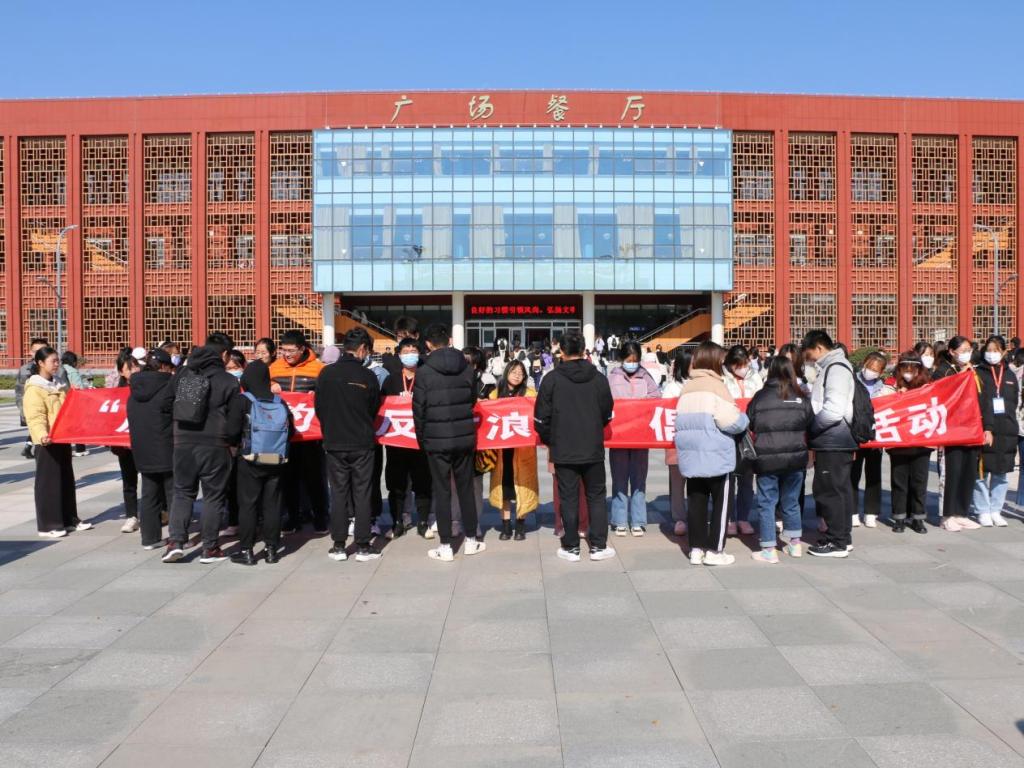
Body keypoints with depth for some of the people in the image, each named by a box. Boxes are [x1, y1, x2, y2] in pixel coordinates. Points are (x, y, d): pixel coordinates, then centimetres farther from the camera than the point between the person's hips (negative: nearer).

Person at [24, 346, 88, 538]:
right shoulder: (34, 389, -12)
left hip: (63, 439, 8)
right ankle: (47, 525, 4)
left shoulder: (59, 385, 13)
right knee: (48, 482, -3)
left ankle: (70, 520, 22)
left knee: (67, 480, 13)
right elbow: (35, 417, -22)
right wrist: (42, 435, -37)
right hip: (47, 442, -8)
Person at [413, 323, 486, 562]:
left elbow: (419, 410, -5)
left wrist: (421, 439, 7)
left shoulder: (424, 372, -9)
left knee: (442, 491, 4)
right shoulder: (467, 368, 1)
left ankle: (446, 547, 8)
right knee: (466, 488, 14)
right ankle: (471, 540, 22)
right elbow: (473, 400, 9)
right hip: (464, 437, 3)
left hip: (436, 440, -3)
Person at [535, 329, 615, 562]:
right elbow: (607, 414, 7)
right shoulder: (598, 378, -2)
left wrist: (549, 440, 11)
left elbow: (541, 417, -6)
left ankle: (571, 547, 12)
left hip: (563, 450, -2)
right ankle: (598, 546, 15)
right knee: (596, 497, 12)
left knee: (569, 499, 6)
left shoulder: (551, 379, -9)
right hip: (593, 449, 2)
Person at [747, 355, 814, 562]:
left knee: (766, 502, 5)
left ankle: (769, 550, 5)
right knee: (791, 501, 17)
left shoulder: (760, 397, -4)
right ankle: (795, 544, 28)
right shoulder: (801, 397, 1)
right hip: (795, 457, 3)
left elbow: (749, 425, 3)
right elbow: (811, 425, 6)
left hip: (767, 458, -3)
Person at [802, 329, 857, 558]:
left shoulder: (836, 368, -15)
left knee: (828, 490, -3)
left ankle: (836, 542, 4)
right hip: (835, 442, 10)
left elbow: (834, 410, -23)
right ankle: (842, 537, 25)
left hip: (833, 443, -10)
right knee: (839, 489, 15)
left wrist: (808, 426, -13)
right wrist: (811, 427, 6)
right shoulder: (829, 367, 16)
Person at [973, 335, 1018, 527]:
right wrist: (986, 429, -16)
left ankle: (995, 511, 18)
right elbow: (976, 405, -8)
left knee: (1001, 473, 8)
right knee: (981, 473, -2)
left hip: (1005, 432, 4)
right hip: (982, 431, -4)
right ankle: (983, 512, 8)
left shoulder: (1010, 375, 13)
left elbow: (1014, 403, 14)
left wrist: (1011, 428, 5)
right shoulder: (977, 374, 0)